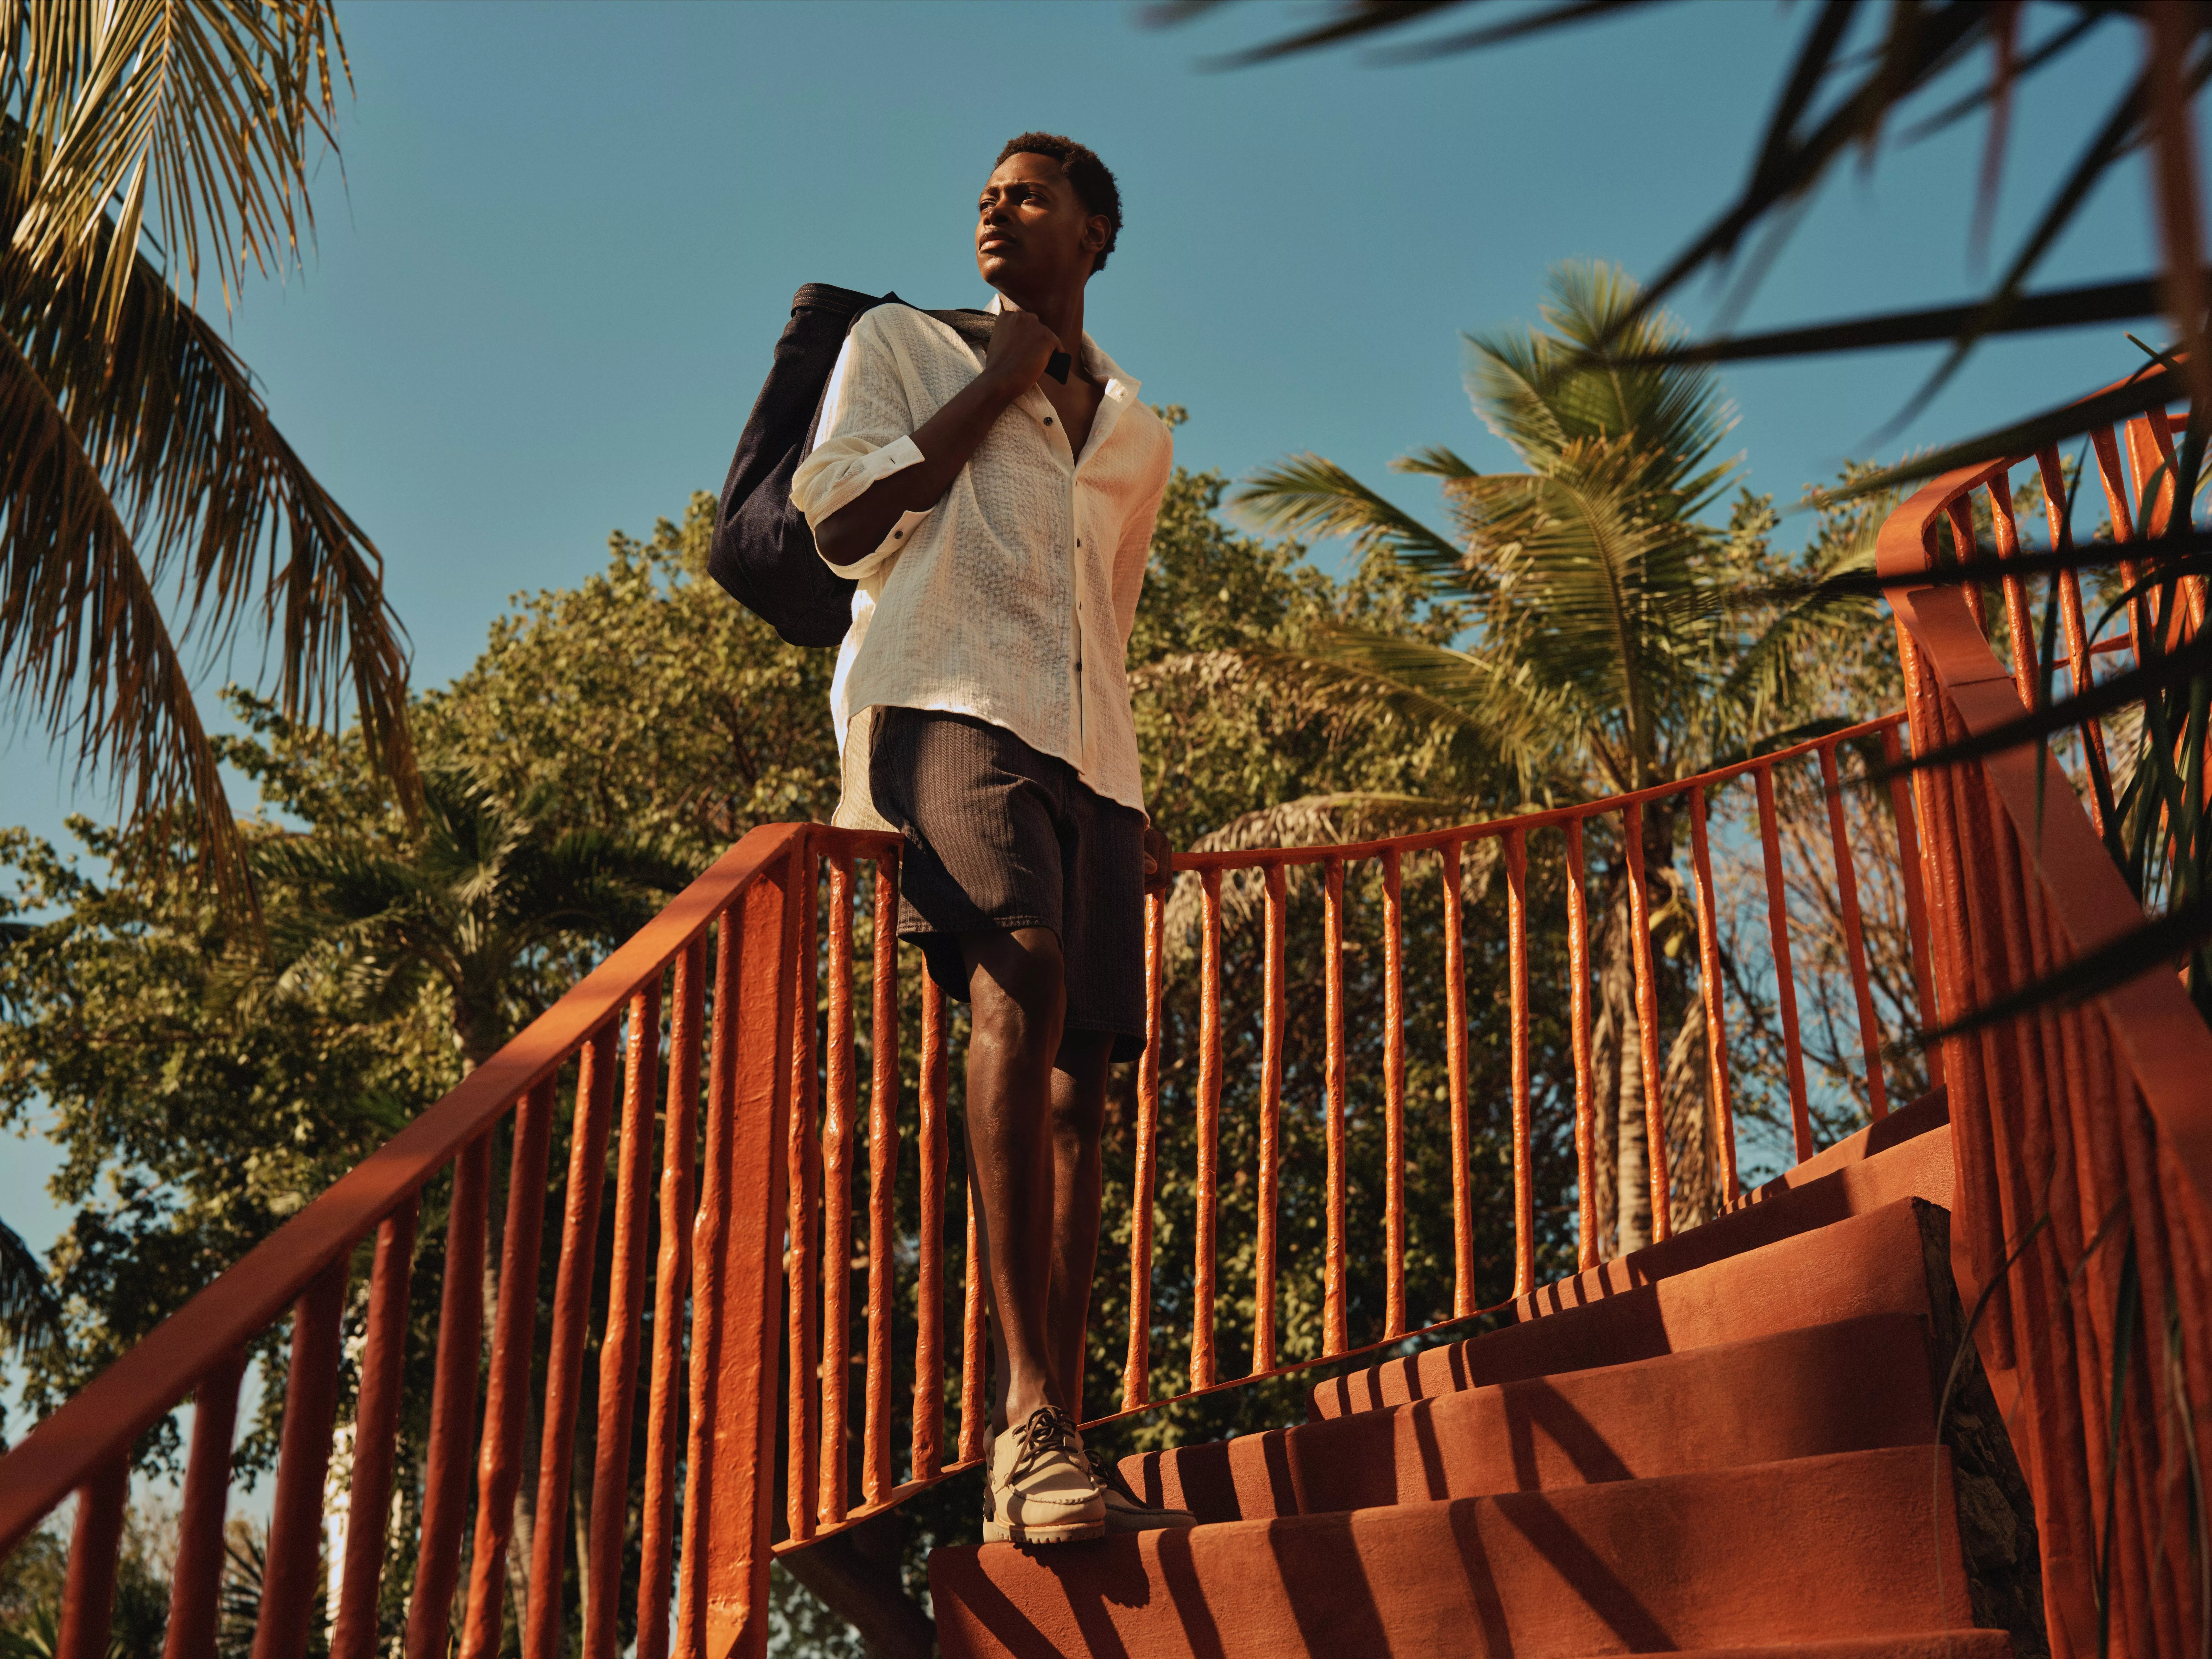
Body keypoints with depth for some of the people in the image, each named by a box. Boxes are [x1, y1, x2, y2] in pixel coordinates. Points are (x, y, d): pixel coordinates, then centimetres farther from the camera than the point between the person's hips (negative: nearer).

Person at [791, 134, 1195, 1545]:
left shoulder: (1138, 434, 30)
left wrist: (1136, 799, 21)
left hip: (1085, 744, 6)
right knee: (1021, 977, -31)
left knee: (1082, 1082, -5)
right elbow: (843, 520, 3)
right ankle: (1030, 1413, -38)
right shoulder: (903, 344, 17)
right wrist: (994, 385, 5)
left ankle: (1055, 1450, -5)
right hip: (945, 699, -6)